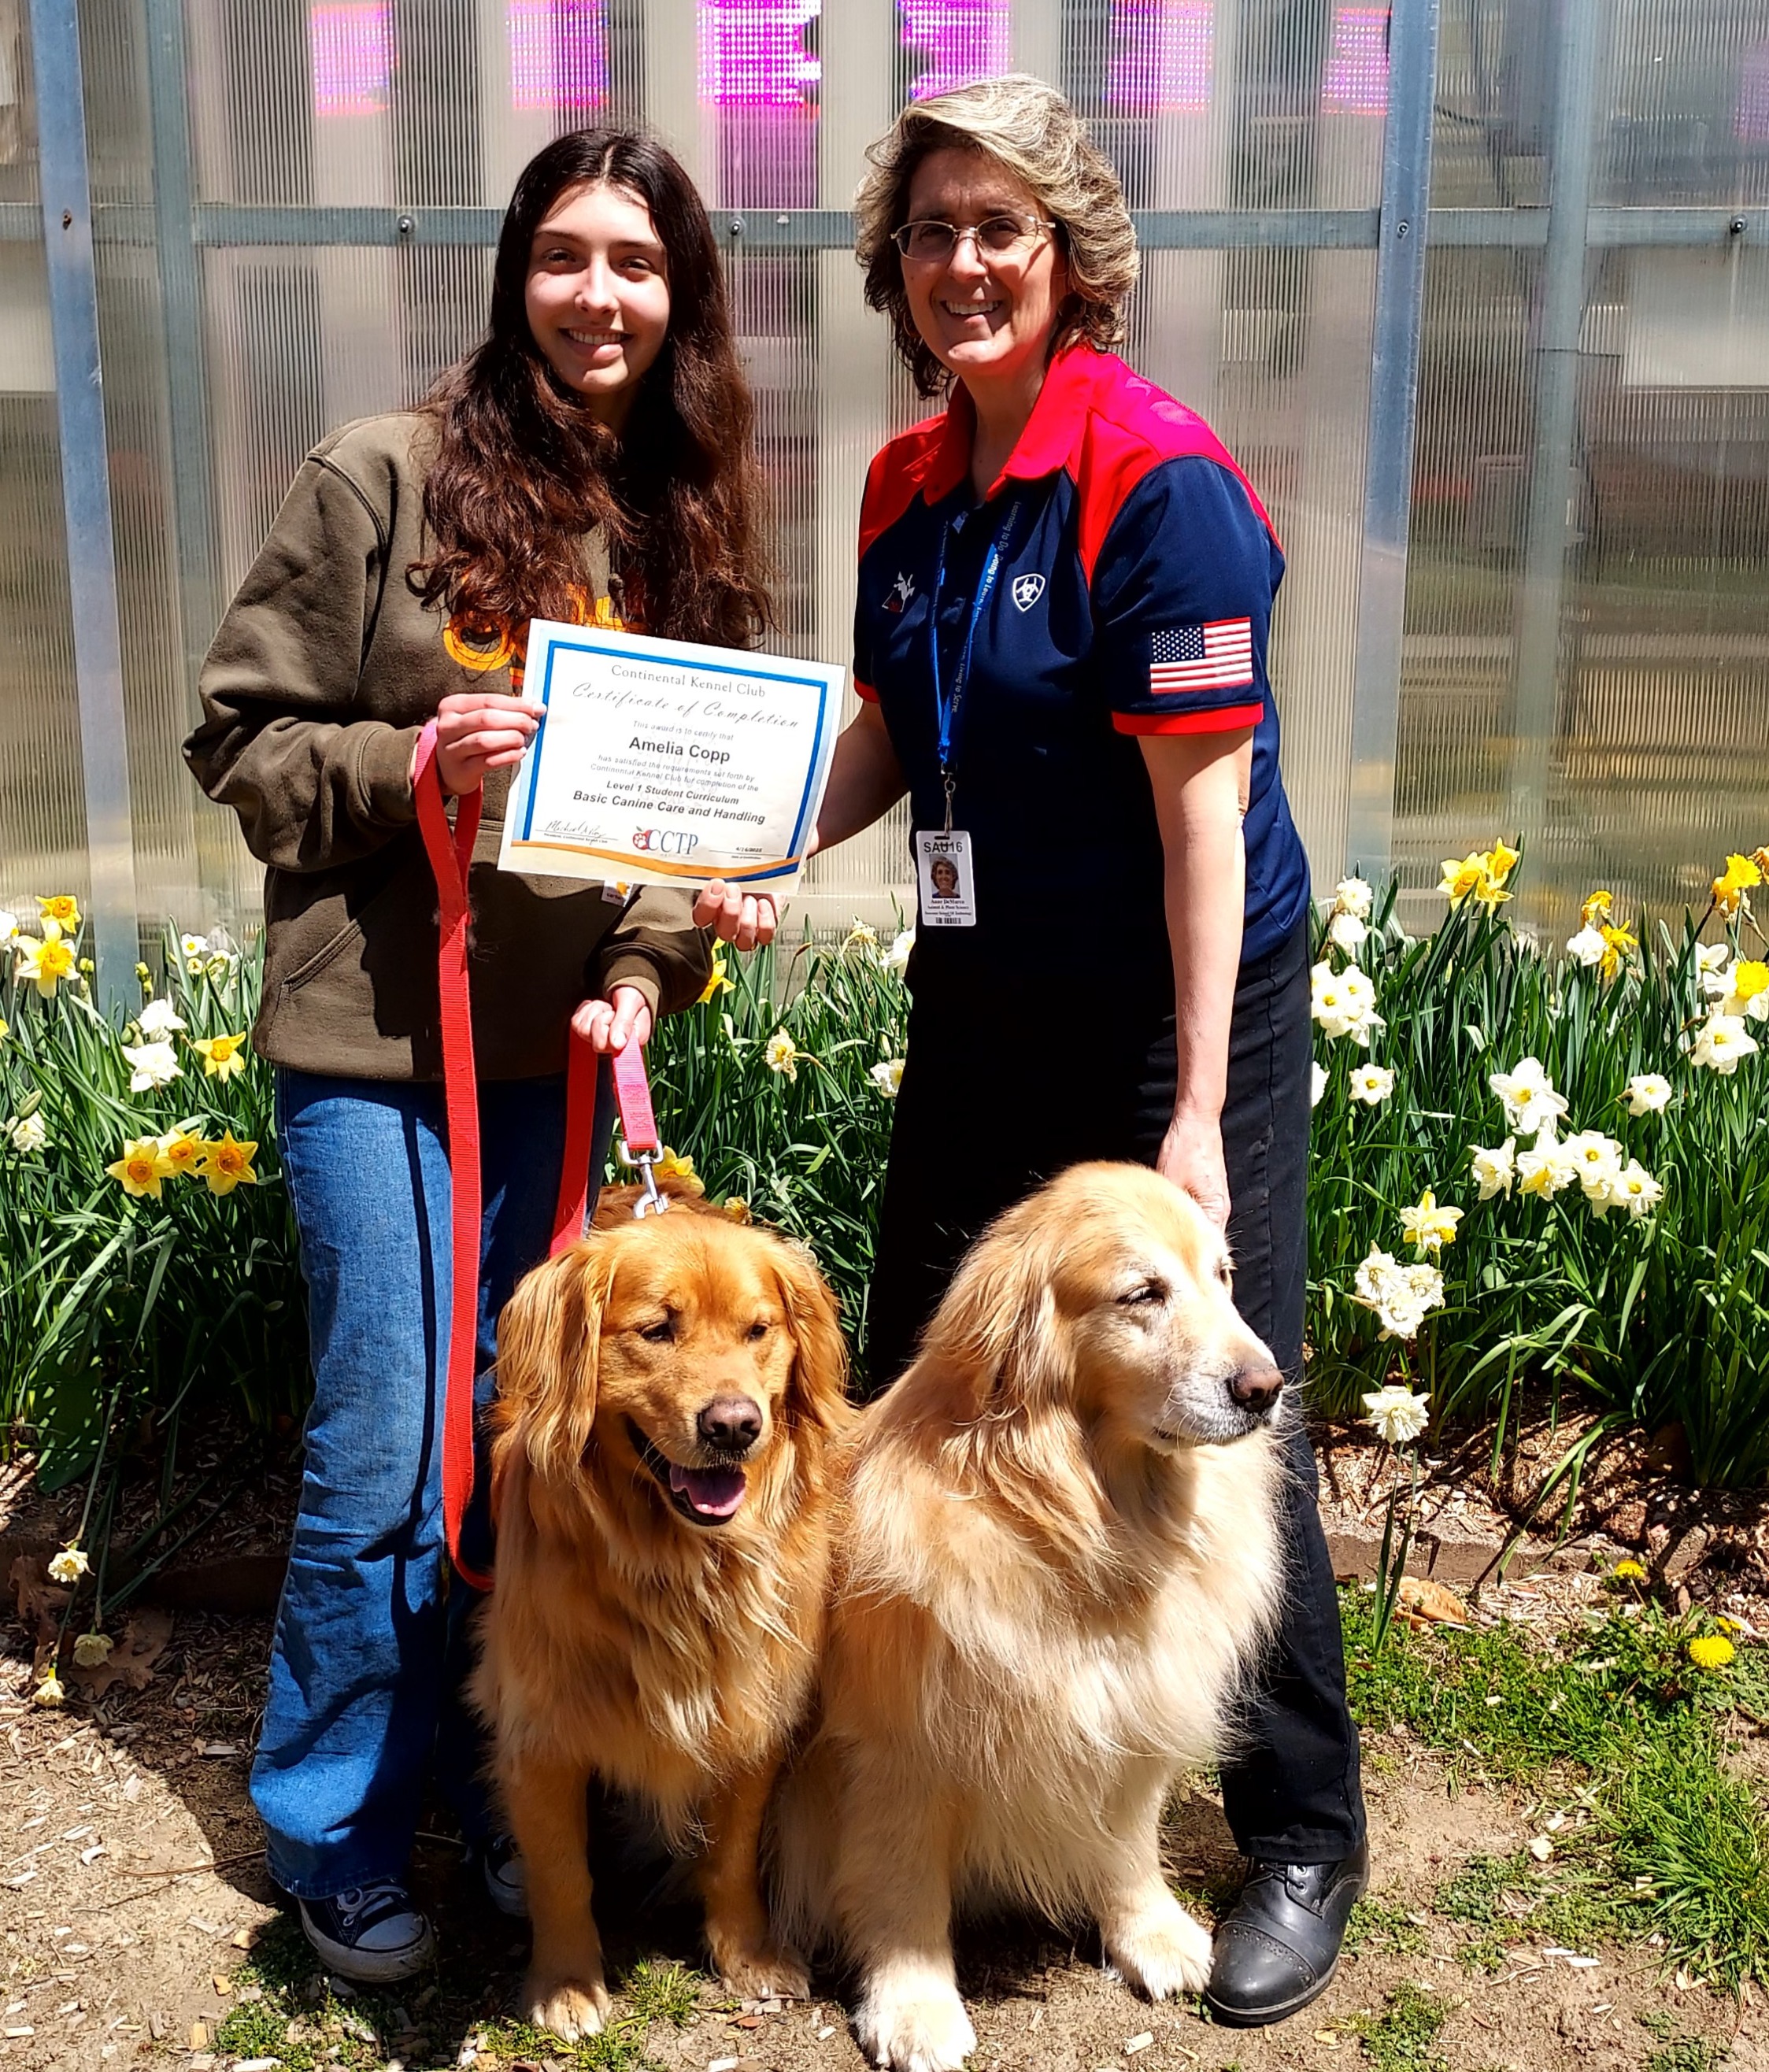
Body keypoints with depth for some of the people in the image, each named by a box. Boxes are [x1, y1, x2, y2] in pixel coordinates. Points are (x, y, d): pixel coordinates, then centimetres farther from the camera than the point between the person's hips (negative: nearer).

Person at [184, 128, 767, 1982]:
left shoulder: (686, 522, 7)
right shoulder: (383, 476, -6)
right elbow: (241, 743, -4)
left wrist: (649, 964, -8)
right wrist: (410, 766, -21)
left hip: (571, 1052, 5)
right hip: (379, 1043, -4)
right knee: (387, 1466, 1)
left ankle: (498, 1783, 35)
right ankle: (332, 1837, 24)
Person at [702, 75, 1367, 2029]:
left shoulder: (1156, 475, -16)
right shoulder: (906, 484, 6)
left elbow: (1206, 809, -19)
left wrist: (1197, 1117, -21)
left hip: (1179, 1012, -7)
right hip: (979, 1002, 8)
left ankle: (1302, 1844, 22)